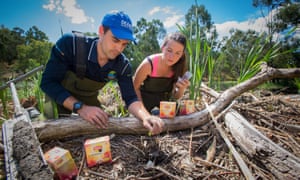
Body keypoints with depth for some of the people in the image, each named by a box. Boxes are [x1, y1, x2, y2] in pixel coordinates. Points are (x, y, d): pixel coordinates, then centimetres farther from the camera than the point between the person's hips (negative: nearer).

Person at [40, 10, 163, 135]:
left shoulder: (123, 65, -21)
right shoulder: (70, 43, -32)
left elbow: (130, 98, -23)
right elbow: (48, 82, -31)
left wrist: (146, 117, -45)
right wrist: (80, 107, -45)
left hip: (88, 99, 3)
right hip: (59, 97, -3)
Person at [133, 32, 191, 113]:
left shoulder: (178, 67, -17)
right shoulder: (148, 64, -28)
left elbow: (175, 96, -6)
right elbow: (135, 87, -13)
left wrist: (181, 89, -26)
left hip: (163, 100, 3)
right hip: (145, 99, -3)